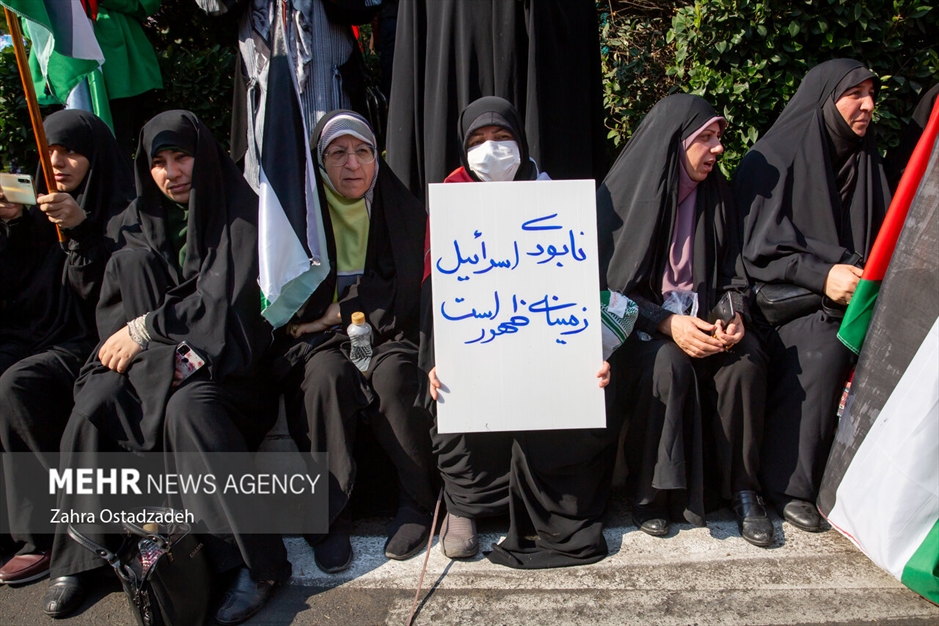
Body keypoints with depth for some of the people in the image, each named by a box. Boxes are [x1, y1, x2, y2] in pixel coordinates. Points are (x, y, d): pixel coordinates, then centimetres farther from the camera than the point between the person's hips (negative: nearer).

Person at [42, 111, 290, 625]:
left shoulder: (242, 215, -2)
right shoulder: (135, 224, 12)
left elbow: (223, 304, -11)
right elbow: (112, 306, 6)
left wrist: (145, 330, -10)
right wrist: (162, 349, -13)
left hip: (222, 359, -4)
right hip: (146, 359, 5)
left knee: (188, 409, -33)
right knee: (93, 407, -22)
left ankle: (256, 563, -27)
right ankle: (78, 558, -3)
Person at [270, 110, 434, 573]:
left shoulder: (405, 213, 6)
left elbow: (410, 294, 2)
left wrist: (340, 313, -9)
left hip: (388, 337, 0)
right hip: (317, 342, 1)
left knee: (391, 375, -32)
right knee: (327, 374, -32)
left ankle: (417, 502, -12)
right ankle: (328, 517, -20)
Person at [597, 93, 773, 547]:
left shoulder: (715, 196, 8)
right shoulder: (622, 198, -9)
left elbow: (732, 273, 10)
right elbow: (608, 285, -12)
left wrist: (736, 314, -11)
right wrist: (667, 323, -24)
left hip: (700, 316, 5)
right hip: (638, 323, -4)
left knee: (746, 358, -25)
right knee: (667, 362, -34)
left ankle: (741, 488, -8)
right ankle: (651, 491, -14)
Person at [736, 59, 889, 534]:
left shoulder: (866, 165, 17)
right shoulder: (774, 160, -3)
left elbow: (881, 241, 18)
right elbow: (757, 247, -10)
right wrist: (821, 275, -20)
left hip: (847, 298, 6)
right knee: (824, 351, -32)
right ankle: (788, 486, -18)